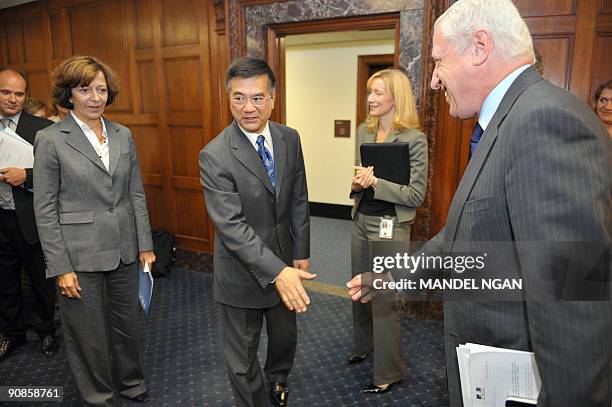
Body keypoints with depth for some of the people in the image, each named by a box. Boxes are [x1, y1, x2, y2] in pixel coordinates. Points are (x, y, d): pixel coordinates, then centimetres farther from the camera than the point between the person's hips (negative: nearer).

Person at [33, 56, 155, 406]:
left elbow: (137, 194, 7)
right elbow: (45, 209, -8)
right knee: (90, 333, 12)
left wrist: (145, 245, 6)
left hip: (124, 250, 4)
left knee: (128, 323, 17)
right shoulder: (50, 140, -8)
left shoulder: (123, 135, 4)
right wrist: (60, 267, -10)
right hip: (79, 255, -3)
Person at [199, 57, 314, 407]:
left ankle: (278, 378, 59)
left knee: (286, 337, 27)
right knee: (242, 358, 14)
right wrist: (277, 272, -35)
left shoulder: (290, 139, -4)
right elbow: (231, 226, -27)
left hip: (285, 261, 5)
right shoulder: (215, 156, -21)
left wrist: (301, 254, 2)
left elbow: (299, 201, 3)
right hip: (243, 271, -5)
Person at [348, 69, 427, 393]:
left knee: (383, 298, 4)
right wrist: (357, 183, -8)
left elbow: (416, 195, -15)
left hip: (390, 226, -6)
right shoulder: (364, 131, 5)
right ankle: (364, 345, 44)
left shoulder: (414, 139, -14)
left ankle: (389, 372, 25)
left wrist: (376, 182, -24)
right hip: (362, 220, 6)